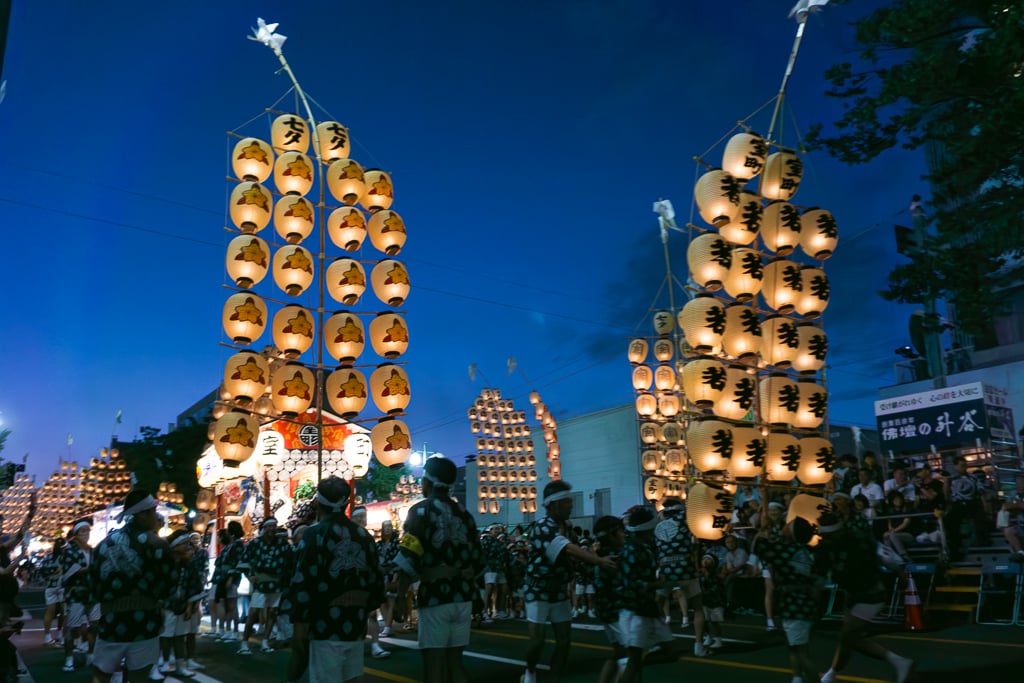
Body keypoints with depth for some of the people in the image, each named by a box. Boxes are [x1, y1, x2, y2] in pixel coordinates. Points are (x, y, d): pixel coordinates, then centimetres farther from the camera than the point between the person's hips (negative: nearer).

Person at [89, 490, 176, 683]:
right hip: (144, 623, -3)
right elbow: (167, 589, -4)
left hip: (111, 622, 4)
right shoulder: (156, 544, -8)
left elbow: (94, 585, 13)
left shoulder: (104, 544, 7)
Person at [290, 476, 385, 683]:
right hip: (356, 625, 6)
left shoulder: (315, 534, -9)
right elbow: (376, 582, 11)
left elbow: (303, 585, -15)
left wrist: (299, 625, -10)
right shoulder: (364, 535, 9)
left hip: (326, 627, -6)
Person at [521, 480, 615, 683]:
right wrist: (600, 561, -42)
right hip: (538, 593, -7)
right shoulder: (543, 527, -22)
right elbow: (569, 549, -34)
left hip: (560, 593, 7)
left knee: (564, 640, 3)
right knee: (537, 641, -5)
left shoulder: (566, 527, 5)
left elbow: (572, 554, 1)